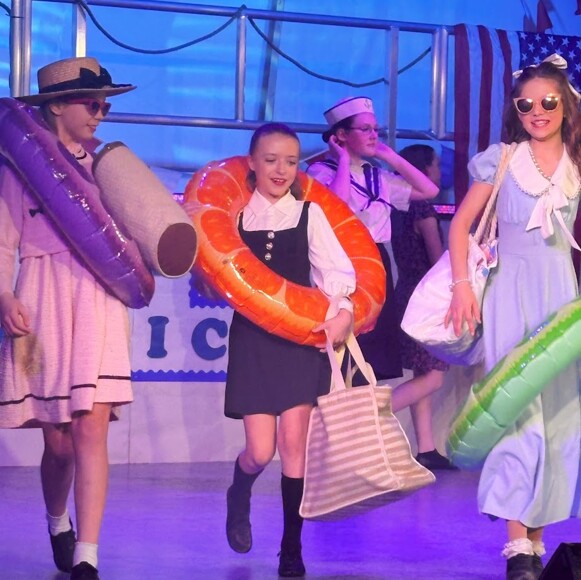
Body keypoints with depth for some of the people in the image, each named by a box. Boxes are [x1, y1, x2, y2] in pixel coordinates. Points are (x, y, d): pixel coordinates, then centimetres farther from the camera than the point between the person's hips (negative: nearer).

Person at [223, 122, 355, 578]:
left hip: (302, 339, 0)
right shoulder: (235, 215, 5)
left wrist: (344, 312, -25)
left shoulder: (309, 214, 2)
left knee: (295, 445, -5)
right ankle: (239, 498, 32)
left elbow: (336, 268, -8)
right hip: (252, 339, 0)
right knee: (261, 451, -4)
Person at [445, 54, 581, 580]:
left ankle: (538, 534, 13)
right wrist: (462, 286, -6)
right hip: (511, 292, -3)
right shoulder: (501, 161, 2)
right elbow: (461, 225, 4)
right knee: (517, 409, -9)